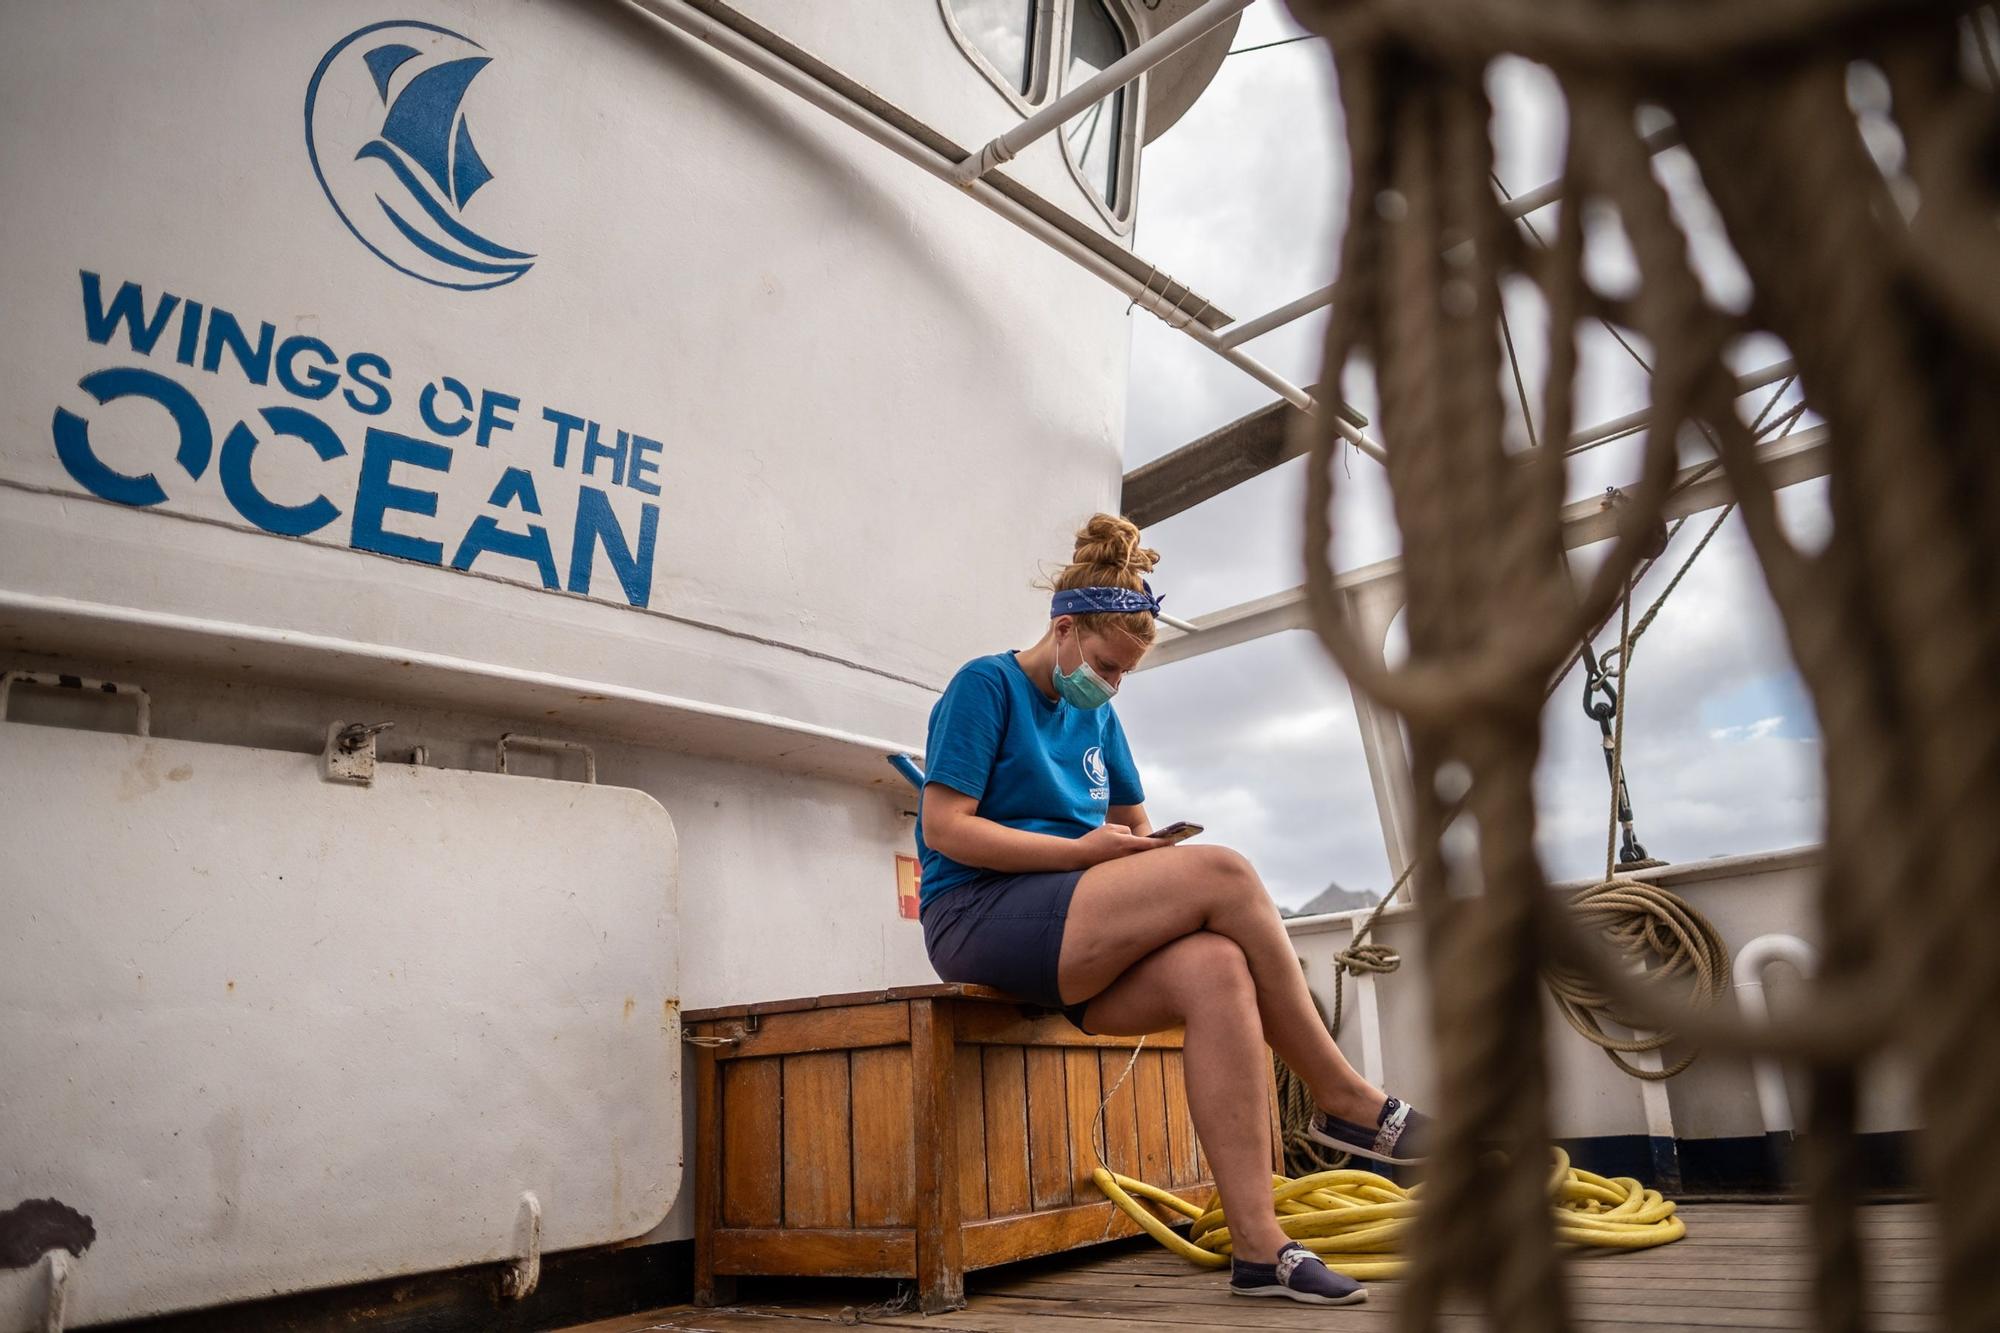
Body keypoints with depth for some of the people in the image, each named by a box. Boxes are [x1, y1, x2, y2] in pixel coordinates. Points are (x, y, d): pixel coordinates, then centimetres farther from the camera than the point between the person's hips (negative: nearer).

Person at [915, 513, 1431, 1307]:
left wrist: (1144, 861, -1)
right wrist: (1084, 852, -15)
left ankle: (1258, 1246, -25)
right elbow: (945, 829, -11)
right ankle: (1345, 1103, -8)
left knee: (1216, 971, -26)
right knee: (1224, 873, -23)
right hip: (979, 916, -7)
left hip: (1065, 940, 7)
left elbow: (1134, 827, 24)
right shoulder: (985, 686, -3)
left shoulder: (1096, 717, 18)